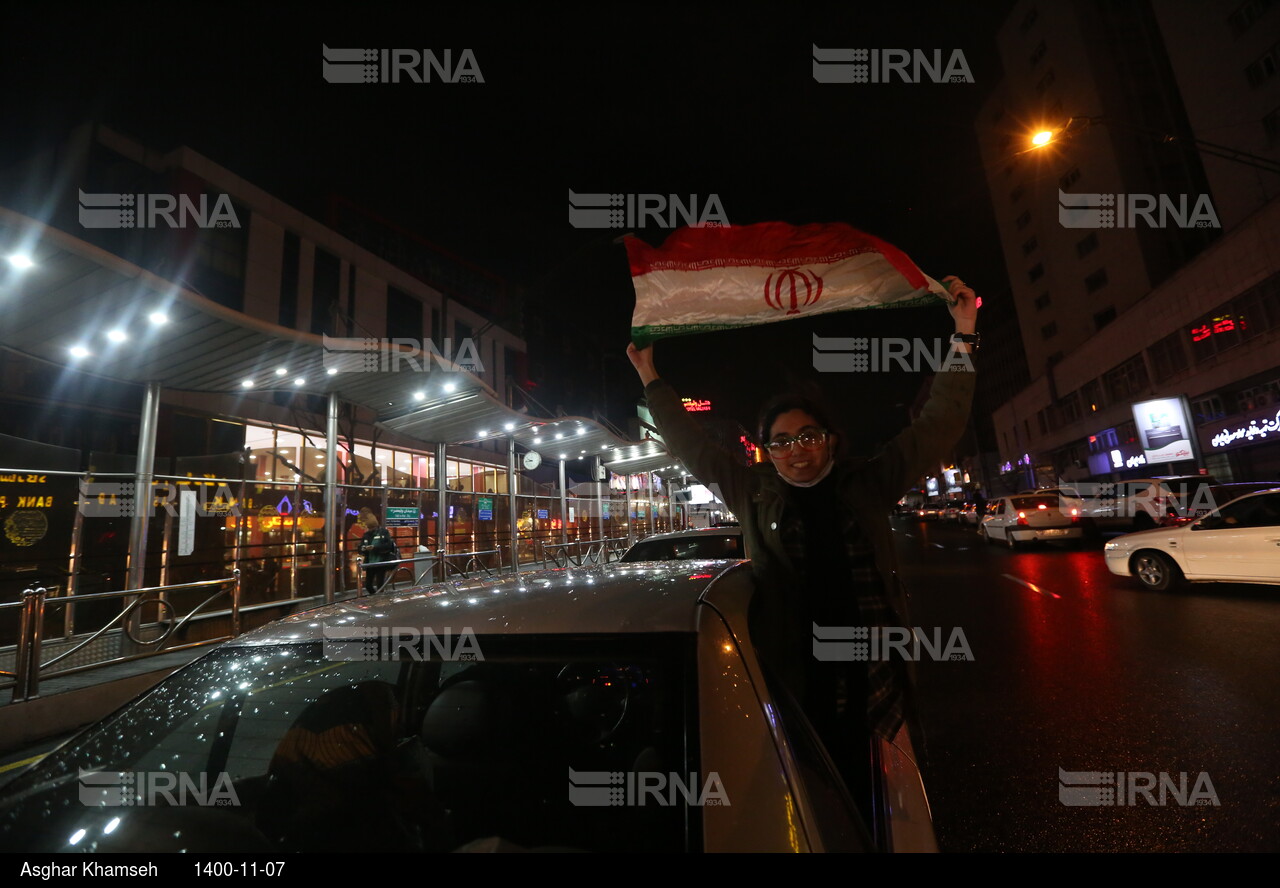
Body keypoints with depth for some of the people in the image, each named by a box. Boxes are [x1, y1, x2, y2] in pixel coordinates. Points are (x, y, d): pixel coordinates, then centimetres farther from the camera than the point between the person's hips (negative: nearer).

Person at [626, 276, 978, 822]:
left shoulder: (868, 485, 3)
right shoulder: (754, 494, 2)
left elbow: (940, 425, 7)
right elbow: (691, 447, 9)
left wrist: (963, 333, 6)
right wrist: (650, 378, 14)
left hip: (872, 681, 1)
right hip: (792, 687, 0)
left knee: (873, 805, 13)